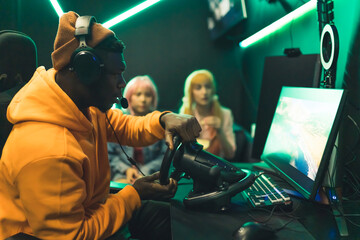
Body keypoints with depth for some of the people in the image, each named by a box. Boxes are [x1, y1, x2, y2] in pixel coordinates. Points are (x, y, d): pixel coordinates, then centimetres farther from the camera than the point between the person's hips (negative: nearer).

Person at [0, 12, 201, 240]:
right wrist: (134, 195, -23)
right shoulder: (46, 152, -37)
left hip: (89, 210, 8)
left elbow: (125, 127, 5)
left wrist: (164, 120, -17)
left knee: (169, 216, 8)